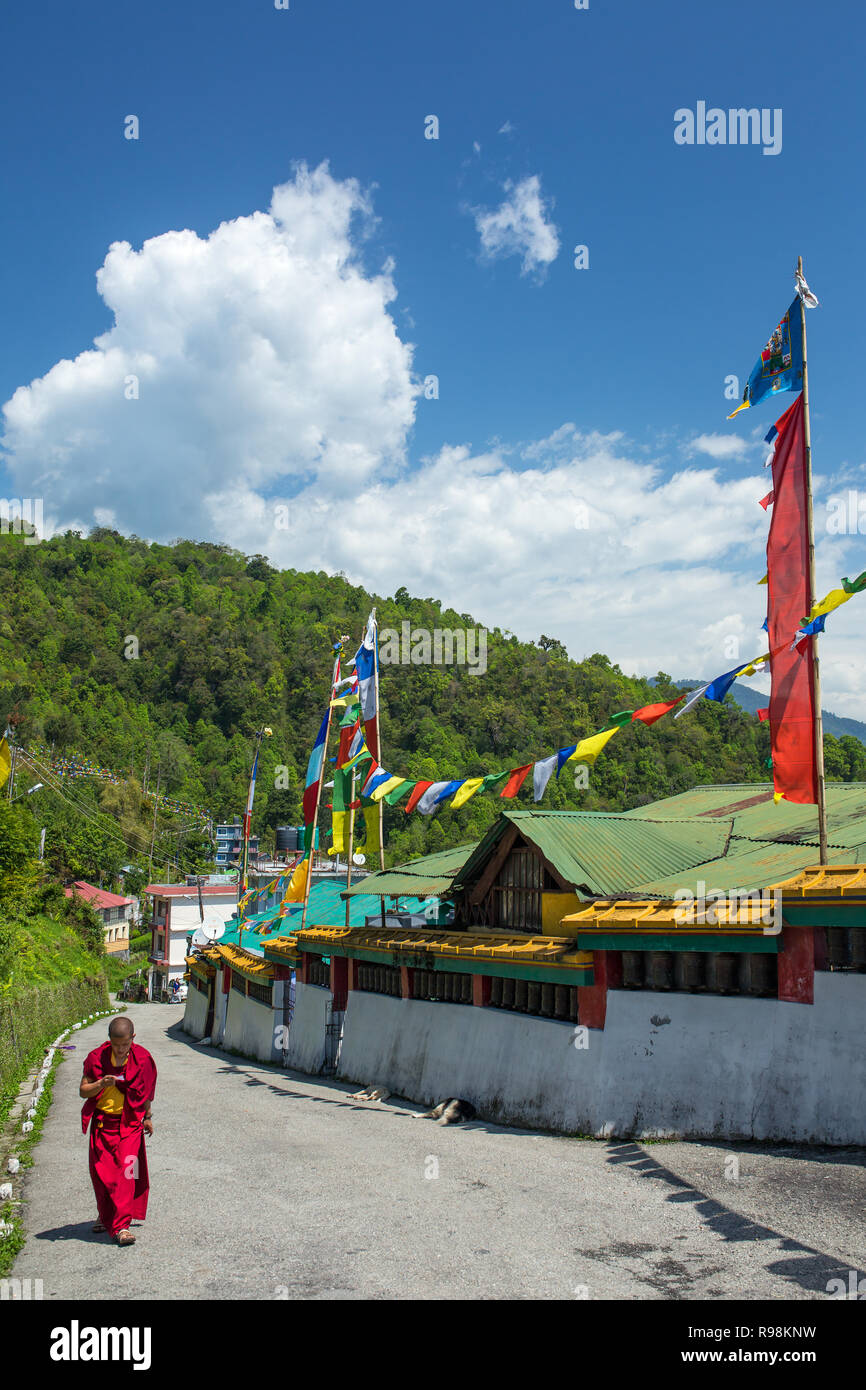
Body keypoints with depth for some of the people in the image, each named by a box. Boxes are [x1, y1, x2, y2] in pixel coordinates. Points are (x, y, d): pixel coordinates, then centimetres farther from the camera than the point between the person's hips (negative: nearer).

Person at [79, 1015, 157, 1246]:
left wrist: (147, 1117, 16)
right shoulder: (97, 1058, -9)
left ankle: (121, 1226, -10)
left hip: (130, 1123, -1)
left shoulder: (142, 1058, -6)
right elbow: (83, 1091, -4)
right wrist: (101, 1084, -24)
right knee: (102, 1172, 8)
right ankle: (105, 1216, 33)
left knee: (126, 1171, -11)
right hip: (102, 1122, 1)